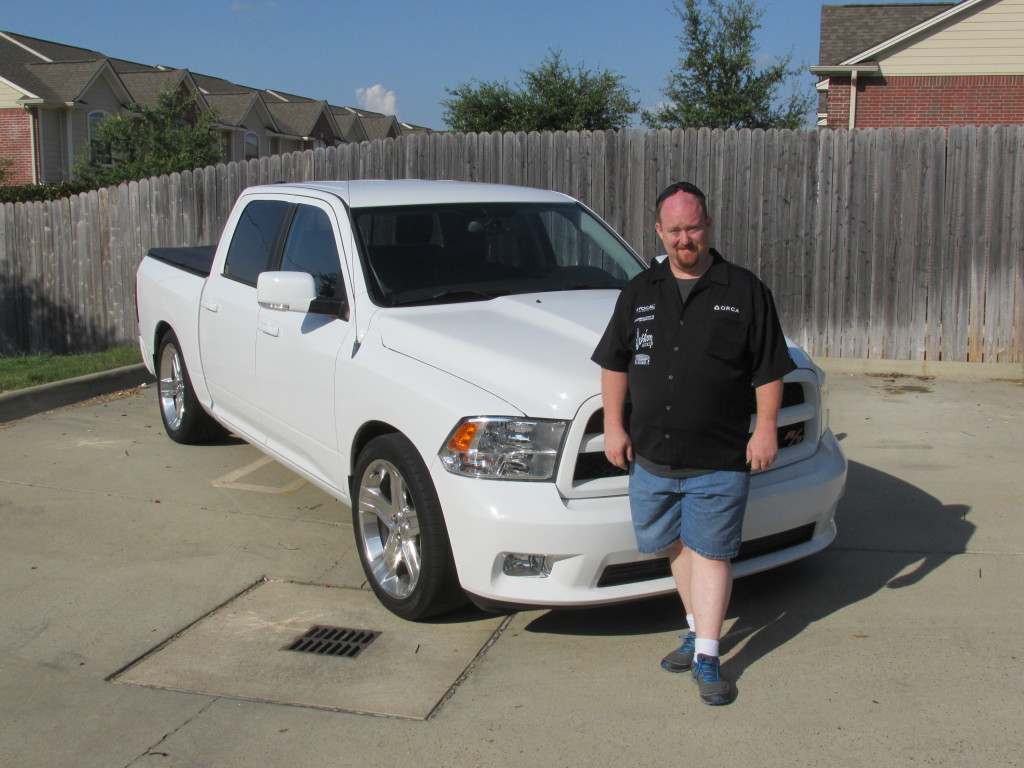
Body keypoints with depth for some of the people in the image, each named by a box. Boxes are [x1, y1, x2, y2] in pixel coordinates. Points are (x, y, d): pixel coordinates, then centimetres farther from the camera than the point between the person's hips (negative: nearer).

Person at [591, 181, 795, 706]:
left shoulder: (744, 291, 0)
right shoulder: (640, 292, 9)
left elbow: (769, 369, 0)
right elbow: (615, 363, 11)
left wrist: (765, 428, -7)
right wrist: (614, 425, 4)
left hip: (719, 460, -4)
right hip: (651, 456, 4)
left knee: (710, 551, 0)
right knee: (677, 545, 15)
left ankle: (707, 657, 7)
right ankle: (698, 628, 33)